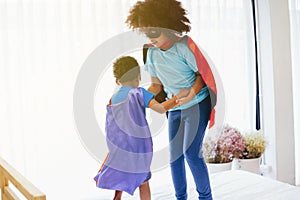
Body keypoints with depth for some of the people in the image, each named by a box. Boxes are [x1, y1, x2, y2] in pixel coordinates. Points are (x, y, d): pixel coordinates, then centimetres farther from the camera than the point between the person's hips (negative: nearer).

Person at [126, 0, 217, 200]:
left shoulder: (184, 46, -17)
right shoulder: (152, 53, 1)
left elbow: (202, 73, -8)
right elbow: (156, 86, 8)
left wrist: (193, 91, -26)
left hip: (198, 104, -6)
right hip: (175, 109, 6)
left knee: (191, 152, -13)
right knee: (175, 156, 8)